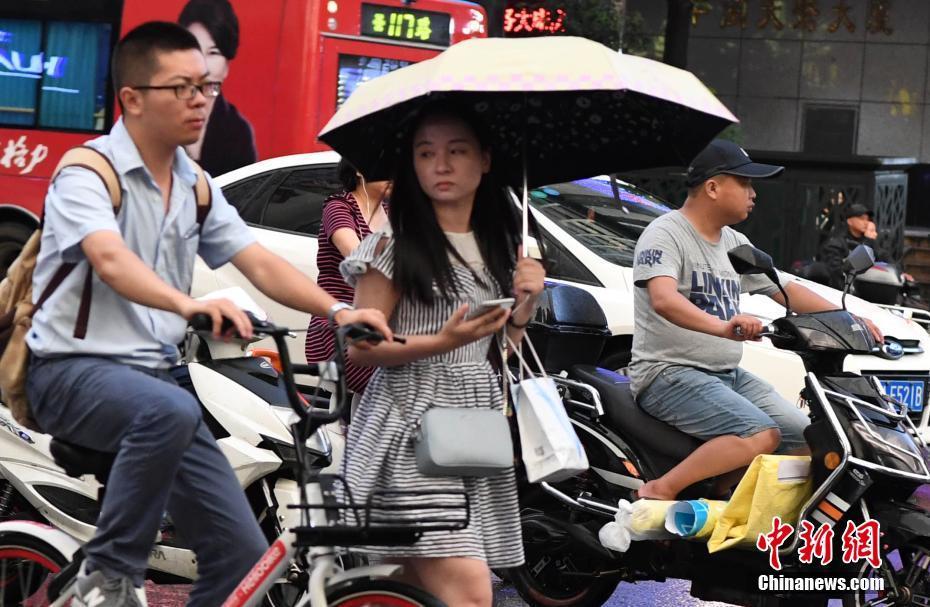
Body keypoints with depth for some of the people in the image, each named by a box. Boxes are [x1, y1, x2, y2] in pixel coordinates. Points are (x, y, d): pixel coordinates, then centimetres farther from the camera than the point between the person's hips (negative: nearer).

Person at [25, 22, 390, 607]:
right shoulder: (88, 173, -12)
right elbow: (110, 260, -31)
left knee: (243, 552, -3)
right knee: (170, 411, -40)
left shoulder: (196, 186, 11)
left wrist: (337, 310, -14)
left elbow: (261, 263, 3)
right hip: (74, 367, -7)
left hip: (157, 372, 7)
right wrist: (188, 304, -49)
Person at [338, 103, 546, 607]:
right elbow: (361, 347, -8)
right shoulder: (395, 244, -5)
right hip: (411, 431, -6)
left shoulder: (499, 245, 13)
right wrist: (441, 342, -21)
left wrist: (525, 305, -1)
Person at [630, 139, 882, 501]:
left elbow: (784, 289, 21)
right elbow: (663, 299, -30)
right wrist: (721, 327, -47)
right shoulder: (665, 234, -11)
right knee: (762, 435, -28)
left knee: (807, 441, 0)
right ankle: (658, 492, -22)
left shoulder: (735, 244, 16)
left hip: (729, 374, 9)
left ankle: (716, 497, 1)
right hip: (670, 373, -9)